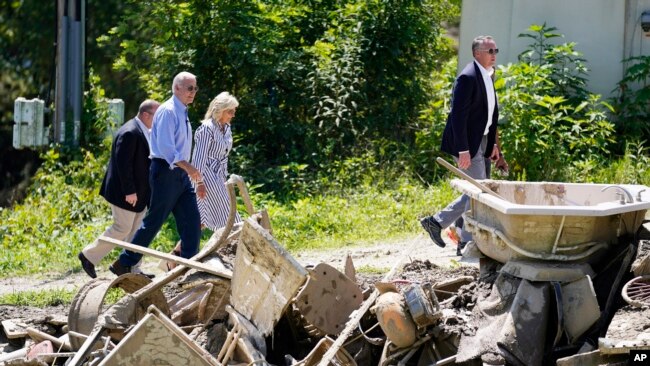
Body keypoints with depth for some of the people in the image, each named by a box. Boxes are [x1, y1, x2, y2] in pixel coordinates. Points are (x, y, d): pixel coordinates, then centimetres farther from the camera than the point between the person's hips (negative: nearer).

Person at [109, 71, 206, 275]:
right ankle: (123, 264, 5)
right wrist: (188, 168, -30)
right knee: (154, 222, -4)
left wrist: (197, 179, 20)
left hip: (181, 173, 9)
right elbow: (166, 146, -22)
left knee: (192, 221, 3)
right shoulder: (168, 111, -12)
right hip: (165, 172, -9)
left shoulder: (183, 113, 16)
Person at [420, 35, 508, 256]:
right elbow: (458, 115, -21)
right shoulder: (468, 78, -17)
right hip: (468, 144, -10)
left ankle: (436, 222, 22)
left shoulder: (487, 77, 13)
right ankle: (467, 243, 4)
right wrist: (463, 151, -24)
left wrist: (493, 145, 18)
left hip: (482, 142, 10)